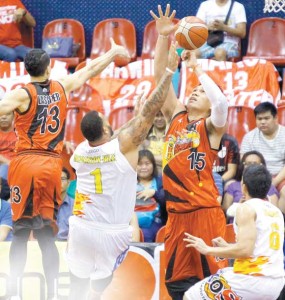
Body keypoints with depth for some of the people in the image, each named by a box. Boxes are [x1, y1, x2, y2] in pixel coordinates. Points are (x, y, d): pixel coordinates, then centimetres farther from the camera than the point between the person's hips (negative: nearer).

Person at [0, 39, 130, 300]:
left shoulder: (22, 94, -3)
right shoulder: (62, 88, 8)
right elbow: (90, 70, 24)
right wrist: (113, 53, 38)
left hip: (25, 164, -2)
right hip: (52, 166, 3)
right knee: (46, 236, 7)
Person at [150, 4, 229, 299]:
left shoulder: (211, 126, -3)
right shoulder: (176, 116, 11)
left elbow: (221, 101, -25)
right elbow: (161, 77, 5)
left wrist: (197, 67, -16)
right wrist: (163, 36, -5)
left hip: (205, 211, -6)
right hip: (177, 212, 6)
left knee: (212, 276, -3)